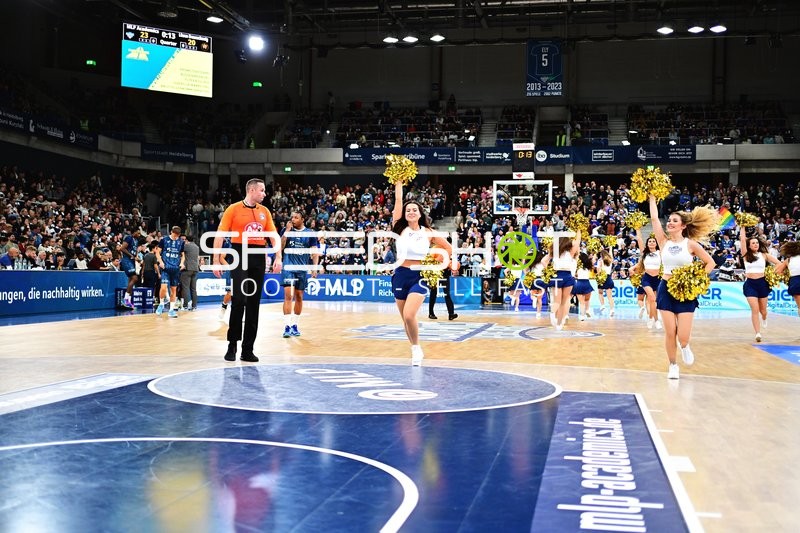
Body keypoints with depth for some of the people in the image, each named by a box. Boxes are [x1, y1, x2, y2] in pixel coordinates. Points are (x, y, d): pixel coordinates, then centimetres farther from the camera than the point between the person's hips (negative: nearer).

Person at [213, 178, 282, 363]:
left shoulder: (264, 211, 12)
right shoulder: (233, 209, -1)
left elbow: (274, 236, 12)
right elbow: (220, 235, -2)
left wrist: (278, 257, -1)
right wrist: (216, 260, -8)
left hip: (259, 258, 4)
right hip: (240, 257, -4)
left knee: (254, 303, 4)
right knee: (239, 301, -10)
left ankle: (248, 349, 10)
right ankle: (232, 344, 4)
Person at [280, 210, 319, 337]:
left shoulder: (310, 233, 3)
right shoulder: (287, 230, 4)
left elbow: (314, 252, 6)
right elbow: (280, 247, -4)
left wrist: (315, 267, -4)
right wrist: (287, 231, -10)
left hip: (302, 269, 2)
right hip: (288, 268, -1)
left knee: (299, 297, 9)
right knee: (288, 295, -12)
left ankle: (294, 325, 21)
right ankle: (287, 326, -15)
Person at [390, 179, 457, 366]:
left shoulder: (428, 233, 3)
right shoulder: (400, 229, 4)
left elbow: (449, 247, 9)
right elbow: (398, 201, 0)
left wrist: (453, 262, -7)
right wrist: (399, 182, 2)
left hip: (419, 276, -2)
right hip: (401, 275, 3)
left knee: (409, 315, -20)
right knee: (405, 318, 10)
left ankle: (416, 349, 1)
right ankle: (415, 350, 29)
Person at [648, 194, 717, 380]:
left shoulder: (691, 244, -3)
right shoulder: (664, 241, 2)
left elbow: (710, 263, 2)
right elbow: (654, 218, -3)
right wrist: (652, 196, 0)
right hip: (666, 289, 2)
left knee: (683, 336, -7)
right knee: (670, 333, 0)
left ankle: (684, 347, 30)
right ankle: (673, 365, 18)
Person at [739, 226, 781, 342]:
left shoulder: (764, 255, 3)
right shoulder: (746, 255, 1)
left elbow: (779, 263, 1)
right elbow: (742, 239, -6)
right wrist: (743, 227, -3)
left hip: (762, 283, 1)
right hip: (750, 284, -1)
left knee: (762, 309, 14)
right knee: (755, 309, -11)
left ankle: (764, 319, 51)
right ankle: (758, 334, -10)